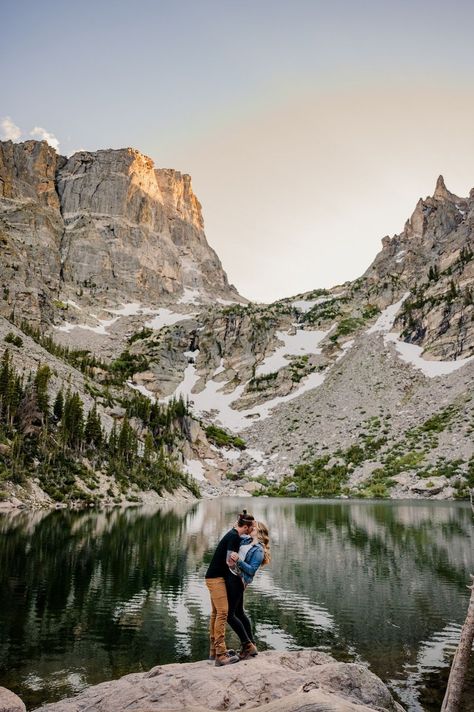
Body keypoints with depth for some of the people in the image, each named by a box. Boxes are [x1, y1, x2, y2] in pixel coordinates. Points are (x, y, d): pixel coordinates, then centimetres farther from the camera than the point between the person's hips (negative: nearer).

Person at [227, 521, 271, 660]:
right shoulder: (246, 541, 12)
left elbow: (252, 570, -18)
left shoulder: (259, 550, -10)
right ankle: (251, 645, 29)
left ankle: (248, 645, 2)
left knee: (230, 615, -7)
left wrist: (239, 560, -27)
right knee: (239, 612, 18)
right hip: (233, 578, 9)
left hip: (237, 580, -9)